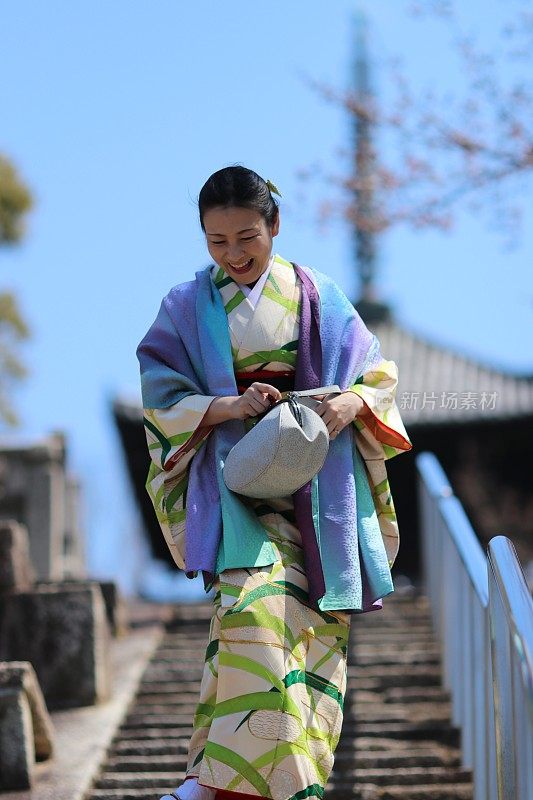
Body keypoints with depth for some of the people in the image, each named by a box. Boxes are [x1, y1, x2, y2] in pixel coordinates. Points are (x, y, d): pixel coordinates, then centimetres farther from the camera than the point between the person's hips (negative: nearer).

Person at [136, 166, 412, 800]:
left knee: (313, 624, -1)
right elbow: (162, 399, 2)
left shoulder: (317, 296, 9)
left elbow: (378, 373, 10)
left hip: (321, 483, 3)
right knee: (253, 608, -23)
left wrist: (352, 401, -13)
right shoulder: (187, 306, 6)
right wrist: (230, 405, -16)